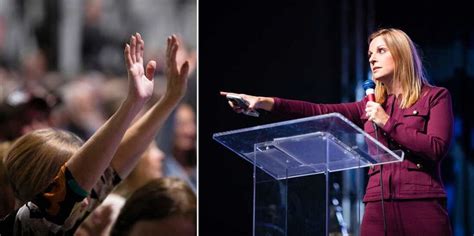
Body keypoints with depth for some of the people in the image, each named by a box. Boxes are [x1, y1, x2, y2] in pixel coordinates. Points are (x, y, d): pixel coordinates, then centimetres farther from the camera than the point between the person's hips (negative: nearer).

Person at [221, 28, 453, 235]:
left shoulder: (434, 97, 7)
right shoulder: (372, 105, 21)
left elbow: (436, 148, -6)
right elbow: (319, 112, 10)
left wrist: (388, 123, -5)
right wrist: (266, 102, -1)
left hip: (421, 204, -4)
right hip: (378, 206, 4)